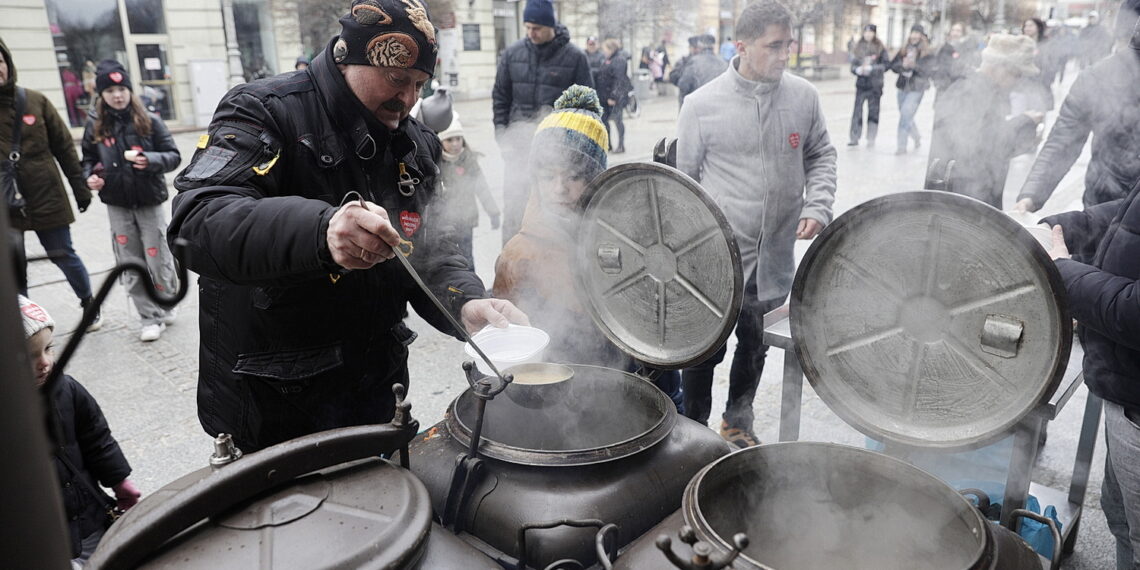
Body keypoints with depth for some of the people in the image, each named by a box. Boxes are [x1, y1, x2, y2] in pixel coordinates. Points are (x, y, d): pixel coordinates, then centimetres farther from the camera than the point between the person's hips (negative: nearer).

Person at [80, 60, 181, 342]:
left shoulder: (149, 121, -6)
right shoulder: (95, 125, 1)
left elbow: (174, 156, -6)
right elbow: (88, 159, 12)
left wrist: (151, 159, -24)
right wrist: (90, 177, -8)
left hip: (149, 202, -2)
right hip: (117, 205, 3)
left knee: (157, 258, 3)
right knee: (131, 265, 4)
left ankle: (167, 305, 27)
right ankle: (151, 317, 13)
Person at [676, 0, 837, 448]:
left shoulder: (804, 97, 1)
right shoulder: (702, 104, -8)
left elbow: (821, 156, 14)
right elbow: (686, 179, -1)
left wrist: (818, 206, -3)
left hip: (775, 256, 3)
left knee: (754, 344, 18)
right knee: (706, 349, 6)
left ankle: (738, 422, 41)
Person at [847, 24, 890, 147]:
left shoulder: (881, 48, 0)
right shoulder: (858, 48, 8)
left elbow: (886, 65, -5)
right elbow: (853, 65, 7)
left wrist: (871, 68, -15)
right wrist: (858, 69, -14)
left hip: (875, 84, -2)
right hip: (861, 83, 2)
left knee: (873, 111, 2)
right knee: (857, 110, -2)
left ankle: (871, 138, 8)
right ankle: (854, 138, 4)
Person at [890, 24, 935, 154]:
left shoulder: (927, 53, -3)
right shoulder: (903, 50, 10)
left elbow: (930, 71, -12)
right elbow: (893, 65, 8)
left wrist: (914, 65, -22)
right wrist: (902, 65, -13)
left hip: (916, 89, -5)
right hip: (903, 87, 5)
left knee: (905, 116, -13)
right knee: (906, 117, 15)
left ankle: (902, 146, -6)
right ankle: (917, 137, 40)